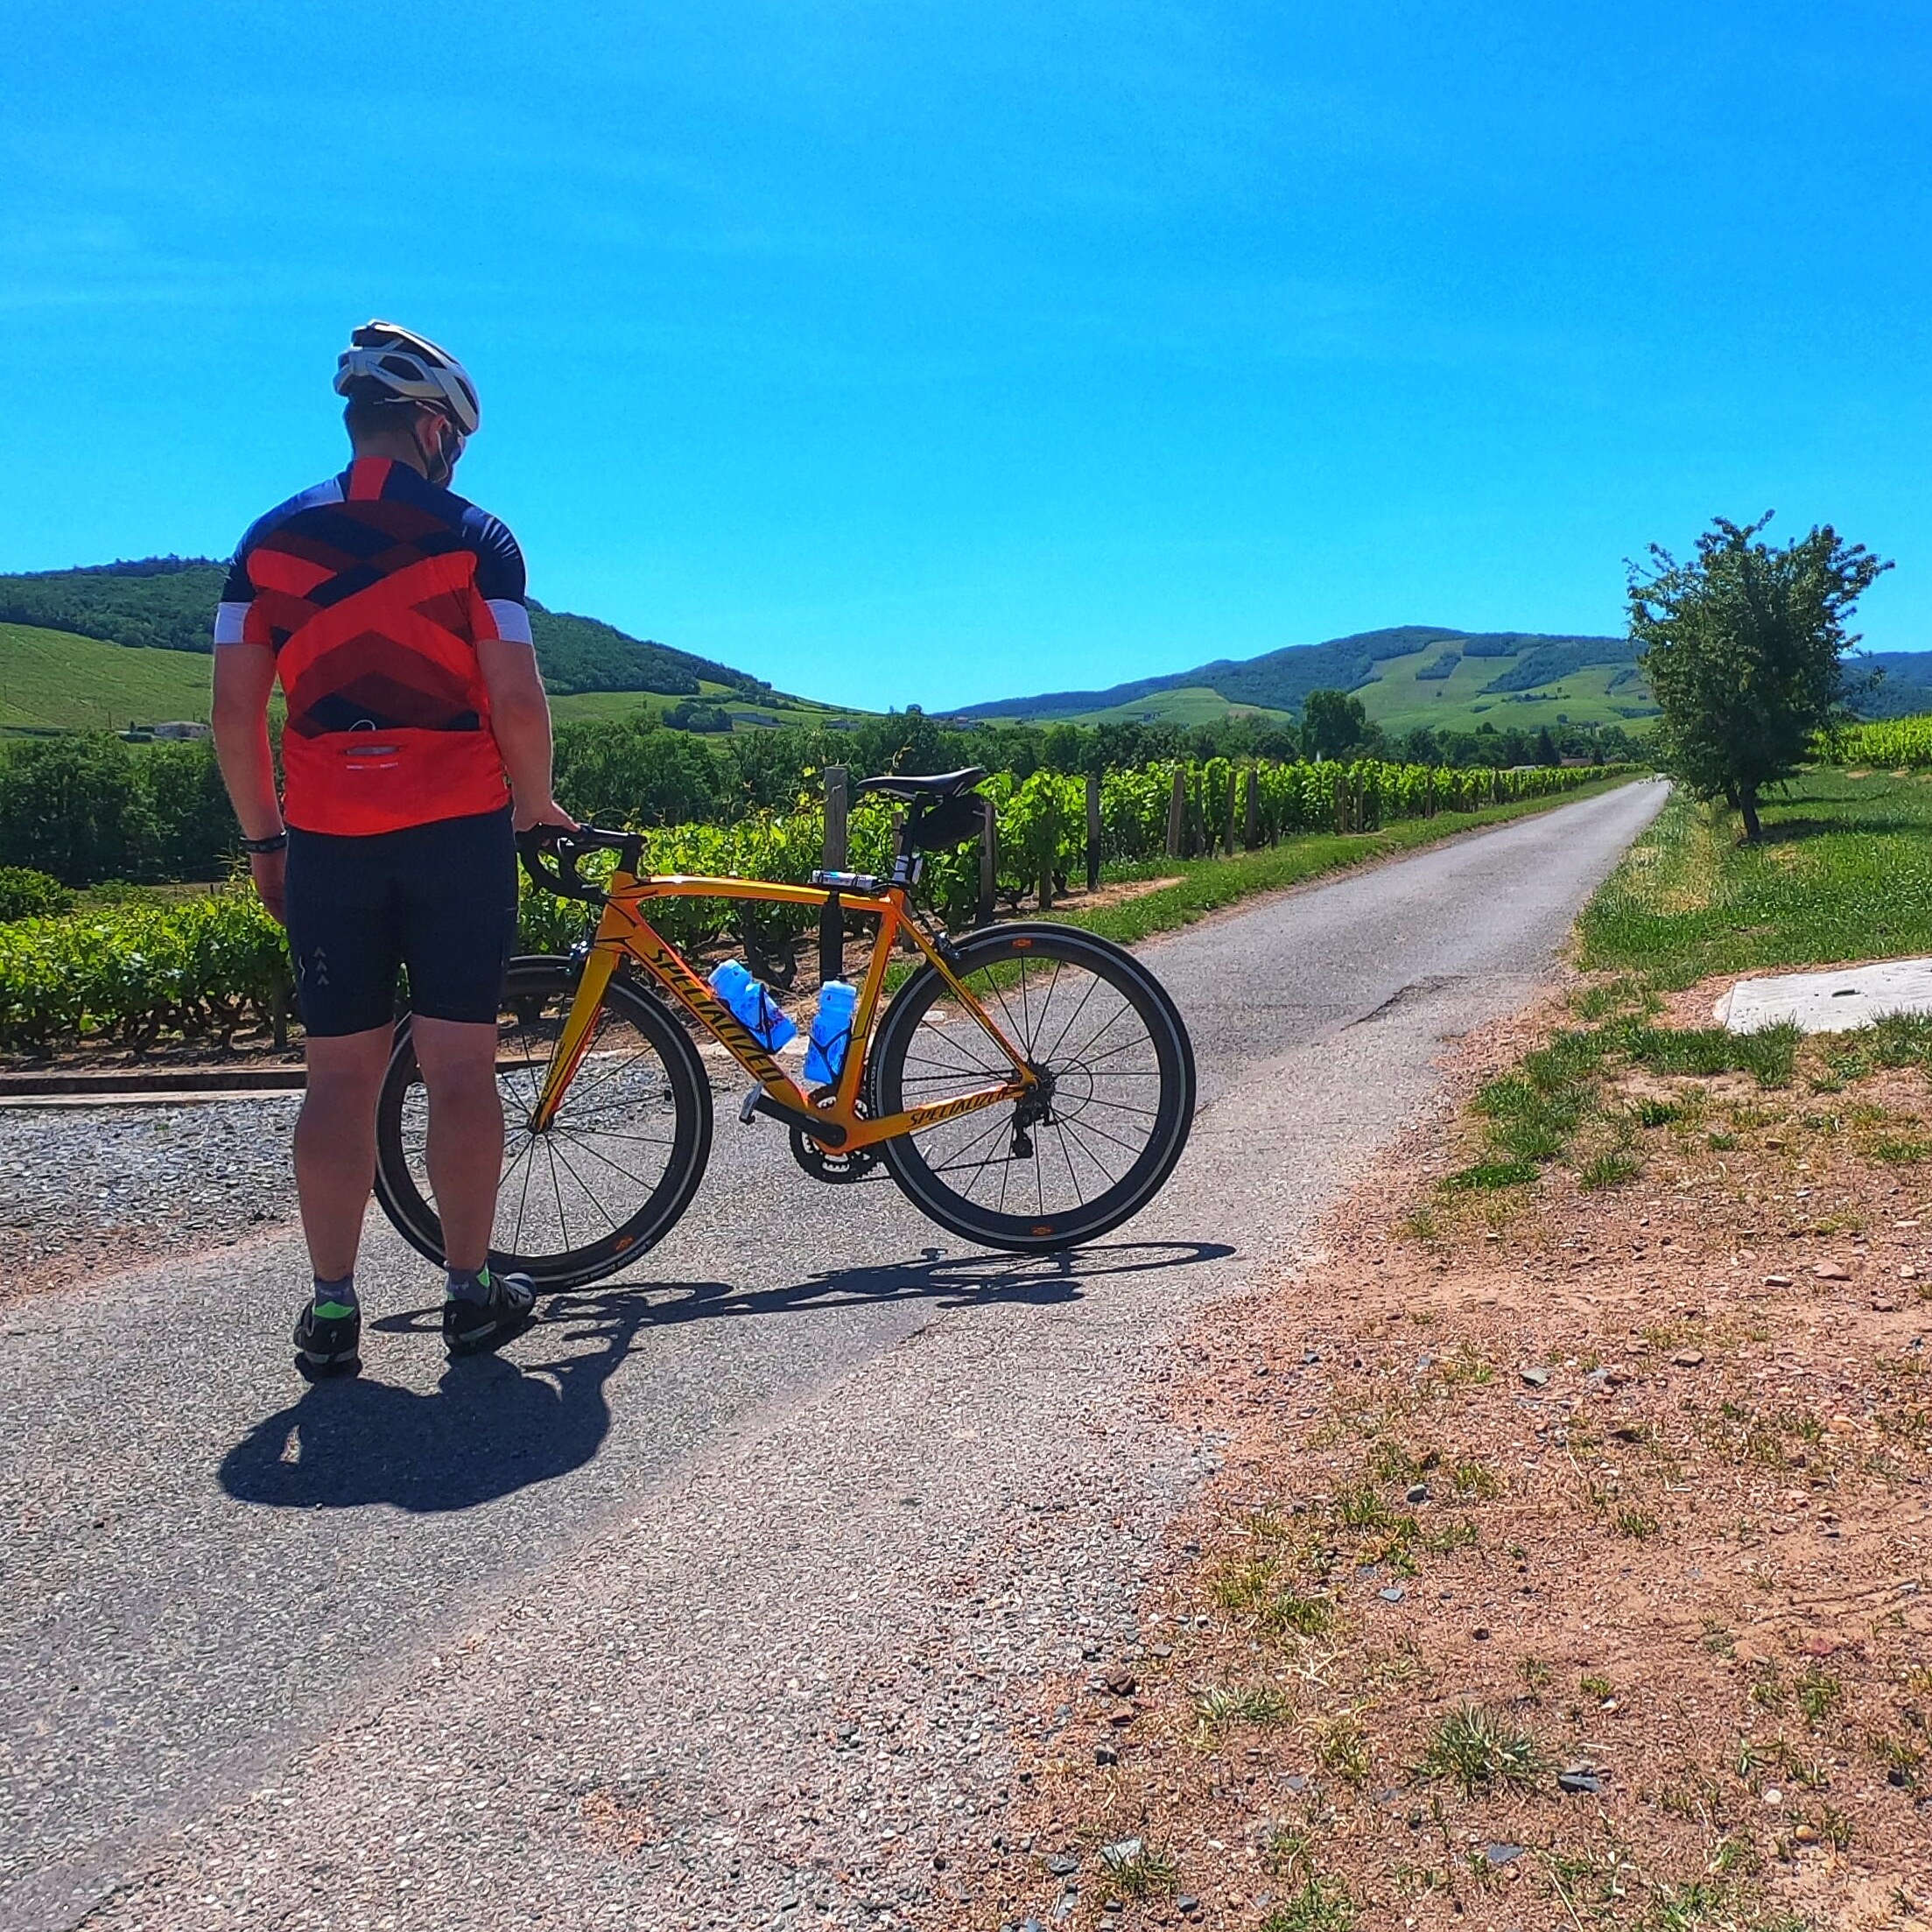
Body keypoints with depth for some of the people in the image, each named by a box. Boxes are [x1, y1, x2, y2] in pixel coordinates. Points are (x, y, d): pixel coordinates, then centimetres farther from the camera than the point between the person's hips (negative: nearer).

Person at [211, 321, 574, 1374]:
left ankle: (331, 1308, 10)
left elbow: (235, 710, 3)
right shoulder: (474, 536, -2)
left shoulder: (272, 538, 7)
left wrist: (263, 840, 11)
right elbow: (518, 703, -9)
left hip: (328, 840, 2)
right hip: (459, 832, -2)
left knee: (339, 1074, 7)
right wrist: (537, 806, 7)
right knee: (459, 1065, 4)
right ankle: (472, 1290, 12)